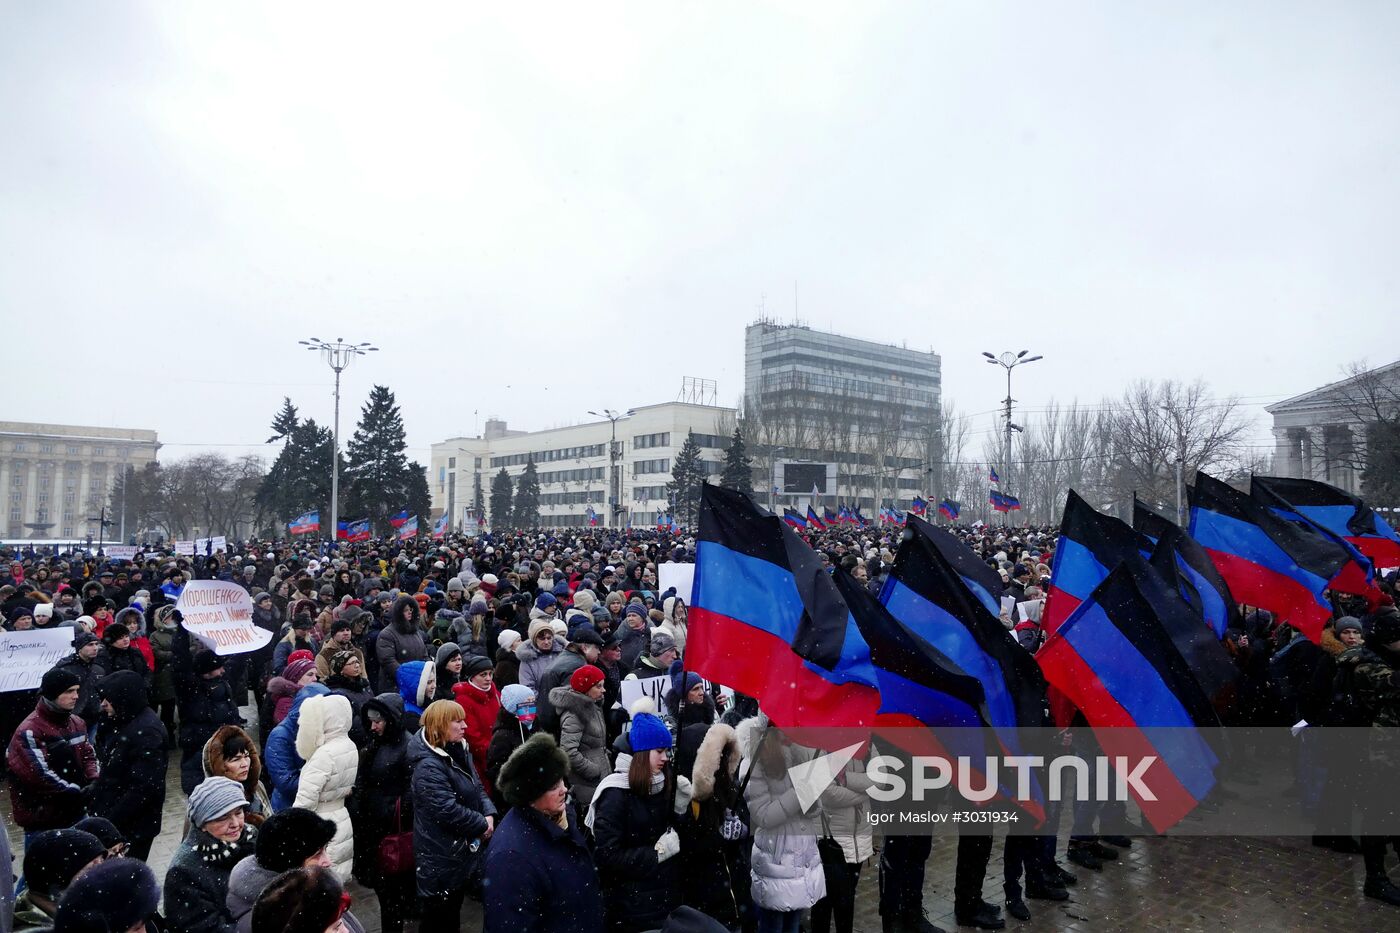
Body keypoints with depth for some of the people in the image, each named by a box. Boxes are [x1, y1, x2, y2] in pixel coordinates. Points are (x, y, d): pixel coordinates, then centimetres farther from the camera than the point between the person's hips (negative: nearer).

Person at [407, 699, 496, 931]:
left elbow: (477, 786, 11)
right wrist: (481, 825, -17)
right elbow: (448, 810, -29)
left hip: (461, 847, 9)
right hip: (441, 854, -9)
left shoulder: (458, 751, 5)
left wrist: (489, 814, -6)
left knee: (454, 910, 21)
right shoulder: (429, 766, -25)